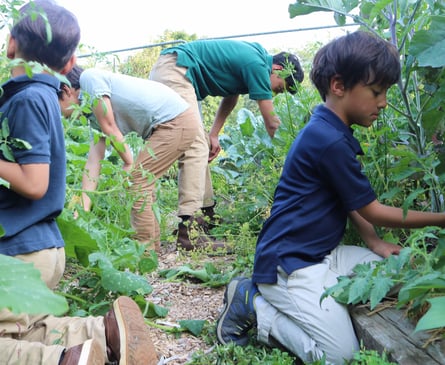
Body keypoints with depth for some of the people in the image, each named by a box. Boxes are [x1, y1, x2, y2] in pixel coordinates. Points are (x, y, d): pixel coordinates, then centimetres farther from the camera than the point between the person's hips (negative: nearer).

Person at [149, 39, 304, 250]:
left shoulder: (252, 57, 14)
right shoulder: (257, 65, -15)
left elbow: (230, 98, 23)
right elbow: (272, 124, -10)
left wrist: (213, 135, 15)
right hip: (173, 71, -11)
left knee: (200, 146, 12)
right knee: (195, 148, -19)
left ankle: (206, 216, 19)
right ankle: (189, 229, -25)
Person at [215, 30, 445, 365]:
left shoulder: (332, 132, 8)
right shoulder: (330, 142, -22)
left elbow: (353, 199, 16)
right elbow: (372, 211, -12)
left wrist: (374, 242, 2)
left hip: (322, 254, 10)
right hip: (290, 265, -10)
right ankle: (254, 306, 0)